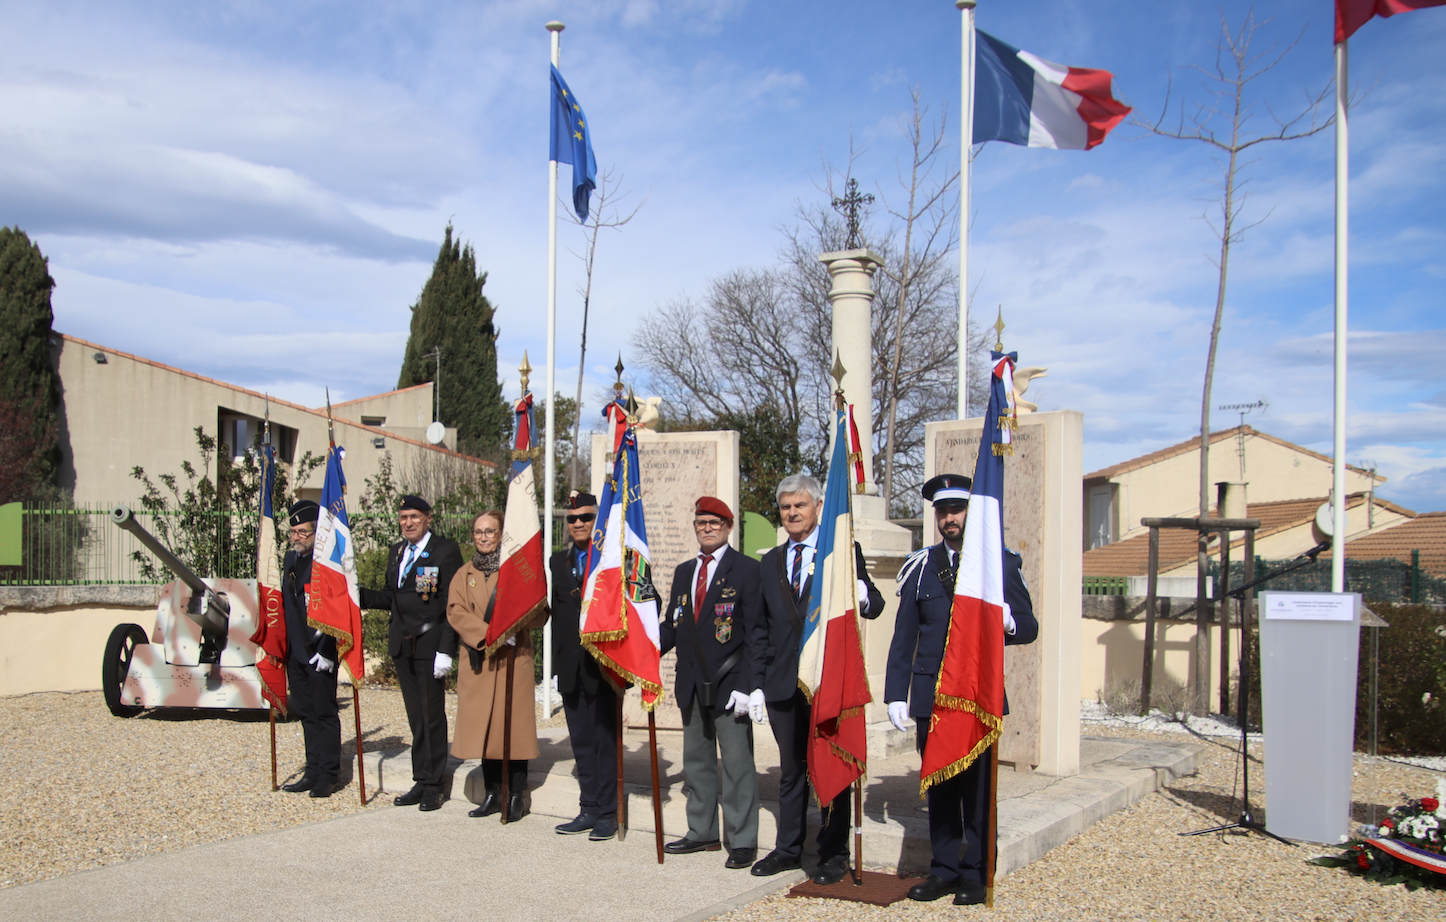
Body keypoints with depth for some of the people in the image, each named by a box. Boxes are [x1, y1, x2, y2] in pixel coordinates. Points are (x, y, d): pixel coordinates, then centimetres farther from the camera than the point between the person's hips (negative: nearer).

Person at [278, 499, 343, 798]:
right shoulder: (290, 559, 14)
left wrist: (327, 650, -17)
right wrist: (283, 645, 15)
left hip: (321, 651, -8)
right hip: (296, 651, 8)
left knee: (324, 713, -1)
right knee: (306, 713, 13)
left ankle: (329, 776, 7)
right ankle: (313, 772, 20)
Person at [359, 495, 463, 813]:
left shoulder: (445, 550, -7)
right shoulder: (396, 552, 15)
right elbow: (391, 597, 18)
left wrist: (446, 649, -17)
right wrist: (357, 595, 3)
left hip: (430, 644, -6)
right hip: (402, 645, 6)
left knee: (433, 715, 0)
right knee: (415, 715, 12)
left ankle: (432, 785, 8)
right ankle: (421, 781, 19)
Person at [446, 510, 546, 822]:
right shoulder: (464, 574, 14)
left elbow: (540, 611, -2)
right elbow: (455, 611, 1)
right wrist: (486, 633, -14)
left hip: (513, 659, -3)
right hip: (477, 661, 3)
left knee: (513, 726, -5)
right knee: (484, 727, 5)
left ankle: (515, 797, 2)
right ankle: (493, 794, 14)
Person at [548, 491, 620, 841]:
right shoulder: (557, 562, 13)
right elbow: (554, 607, 8)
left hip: (603, 664, -5)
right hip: (571, 667, 5)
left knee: (605, 739, 1)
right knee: (581, 740, 11)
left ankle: (606, 813, 8)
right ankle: (589, 810, 19)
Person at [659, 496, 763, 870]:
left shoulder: (746, 569, -5)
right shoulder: (683, 572, 15)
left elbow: (755, 632, -9)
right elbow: (673, 626, 15)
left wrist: (745, 684, -16)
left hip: (728, 685, -6)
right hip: (692, 685, 6)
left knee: (737, 765, -1)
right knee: (697, 762, 14)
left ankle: (742, 842, 6)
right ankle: (702, 833, 25)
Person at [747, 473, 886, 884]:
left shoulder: (844, 551, 0)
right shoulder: (769, 563, 14)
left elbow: (872, 604, -6)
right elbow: (762, 629, 14)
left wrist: (865, 598, -31)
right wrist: (757, 684, 10)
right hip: (784, 681, 5)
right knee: (791, 769, 13)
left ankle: (834, 853, 12)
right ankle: (788, 849, 23)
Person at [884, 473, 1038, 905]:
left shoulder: (1002, 562, 4)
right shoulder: (920, 567, 9)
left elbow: (1029, 626, 4)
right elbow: (904, 637, 10)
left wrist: (1009, 622, -19)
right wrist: (896, 692, 4)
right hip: (931, 695, 2)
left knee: (978, 787, 0)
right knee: (939, 787, 7)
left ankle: (976, 874, 11)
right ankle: (944, 869, 16)